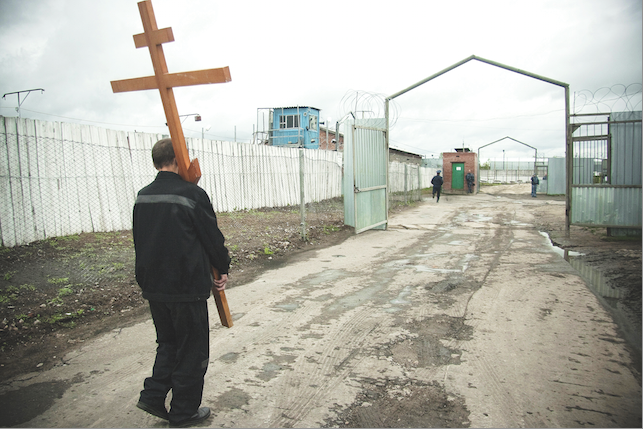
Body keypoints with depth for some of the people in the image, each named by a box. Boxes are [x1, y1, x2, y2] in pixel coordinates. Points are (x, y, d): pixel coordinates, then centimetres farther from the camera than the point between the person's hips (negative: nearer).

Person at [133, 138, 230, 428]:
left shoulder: (142, 197, 5)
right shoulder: (192, 194, -16)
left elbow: (141, 240, 14)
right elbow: (213, 238, -10)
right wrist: (224, 268, 6)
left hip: (152, 287, 7)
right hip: (187, 288, -7)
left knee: (168, 343, 26)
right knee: (192, 350, 10)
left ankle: (153, 396, 23)